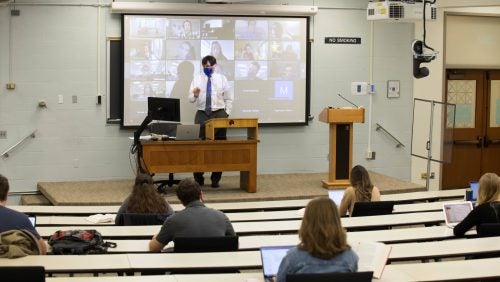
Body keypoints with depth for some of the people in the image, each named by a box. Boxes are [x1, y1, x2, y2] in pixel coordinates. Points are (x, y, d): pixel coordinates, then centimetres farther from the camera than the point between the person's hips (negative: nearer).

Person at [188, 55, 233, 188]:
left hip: (219, 114, 0)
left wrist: (227, 114, -1)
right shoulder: (197, 79, 7)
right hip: (202, 114, 0)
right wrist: (195, 95, -21)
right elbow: (190, 98, 1)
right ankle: (198, 178, 6)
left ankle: (216, 179, 8)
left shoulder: (221, 78, 7)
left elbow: (228, 98, 8)